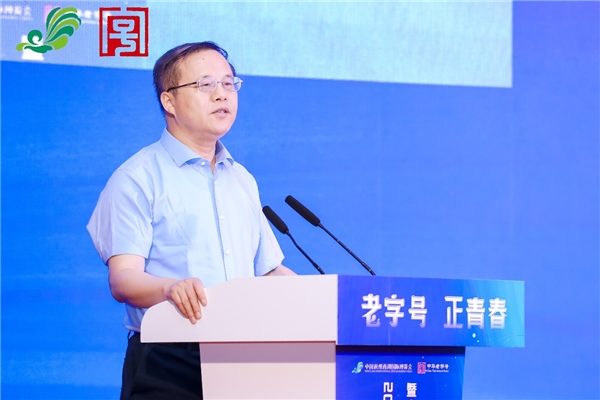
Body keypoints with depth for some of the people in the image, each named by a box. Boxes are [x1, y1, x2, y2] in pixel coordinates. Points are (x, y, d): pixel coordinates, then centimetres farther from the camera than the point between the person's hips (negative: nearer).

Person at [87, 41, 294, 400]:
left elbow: (268, 269, 23)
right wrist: (171, 288, -34)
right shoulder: (138, 179, -2)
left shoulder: (243, 180, 20)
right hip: (167, 366, -6)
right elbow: (123, 279, -12)